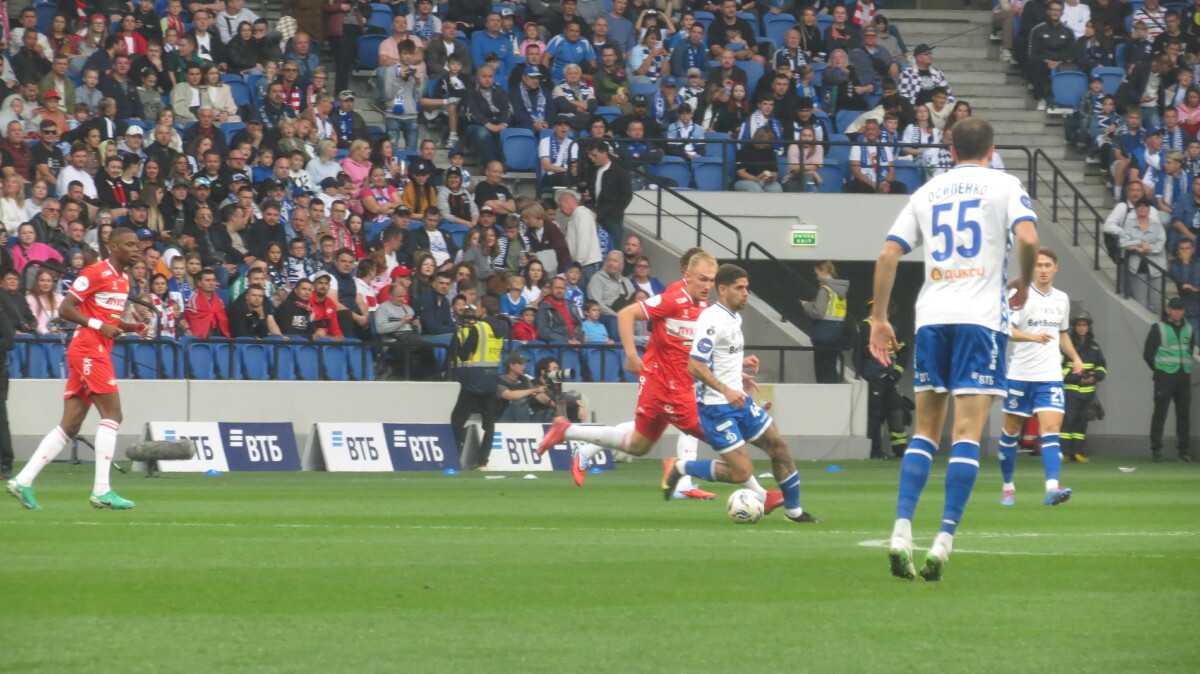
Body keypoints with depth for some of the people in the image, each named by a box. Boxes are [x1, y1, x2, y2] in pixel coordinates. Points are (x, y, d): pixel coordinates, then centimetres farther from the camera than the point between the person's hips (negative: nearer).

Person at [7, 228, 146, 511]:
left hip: (99, 352, 9)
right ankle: (101, 490, -14)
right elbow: (65, 309, -13)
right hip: (89, 349, -9)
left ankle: (23, 481, 5)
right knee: (112, 414, -13)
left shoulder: (123, 278, 18)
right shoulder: (96, 273, -10)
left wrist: (129, 327, 11)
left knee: (70, 426, 5)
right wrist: (99, 325, -21)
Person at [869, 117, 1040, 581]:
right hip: (981, 317, -3)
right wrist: (1024, 288, 6)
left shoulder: (927, 192, 16)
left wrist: (879, 318, 15)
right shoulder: (1004, 186, 5)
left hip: (931, 317, 3)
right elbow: (1028, 237, -11)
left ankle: (902, 531, -6)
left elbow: (888, 255, 10)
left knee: (925, 430, 10)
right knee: (967, 433, -6)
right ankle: (943, 541, -16)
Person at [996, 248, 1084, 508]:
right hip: (1019, 375, -3)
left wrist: (1075, 357, 15)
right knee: (1011, 430, 7)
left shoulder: (1062, 299, 12)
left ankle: (1052, 488, -26)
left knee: (1051, 428, -14)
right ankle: (1008, 487, 22)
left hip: (1050, 376, 3)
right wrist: (1033, 337, -31)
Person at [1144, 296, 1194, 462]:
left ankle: (1183, 449, 7)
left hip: (1184, 377, 4)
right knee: (1160, 413, -6)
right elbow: (1148, 353, 1)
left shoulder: (1188, 329, 13)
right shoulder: (1159, 328, 0)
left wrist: (1186, 366, 12)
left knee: (1184, 414, 3)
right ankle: (1156, 449, -3)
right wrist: (1157, 369, 2)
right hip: (1165, 377, -4)